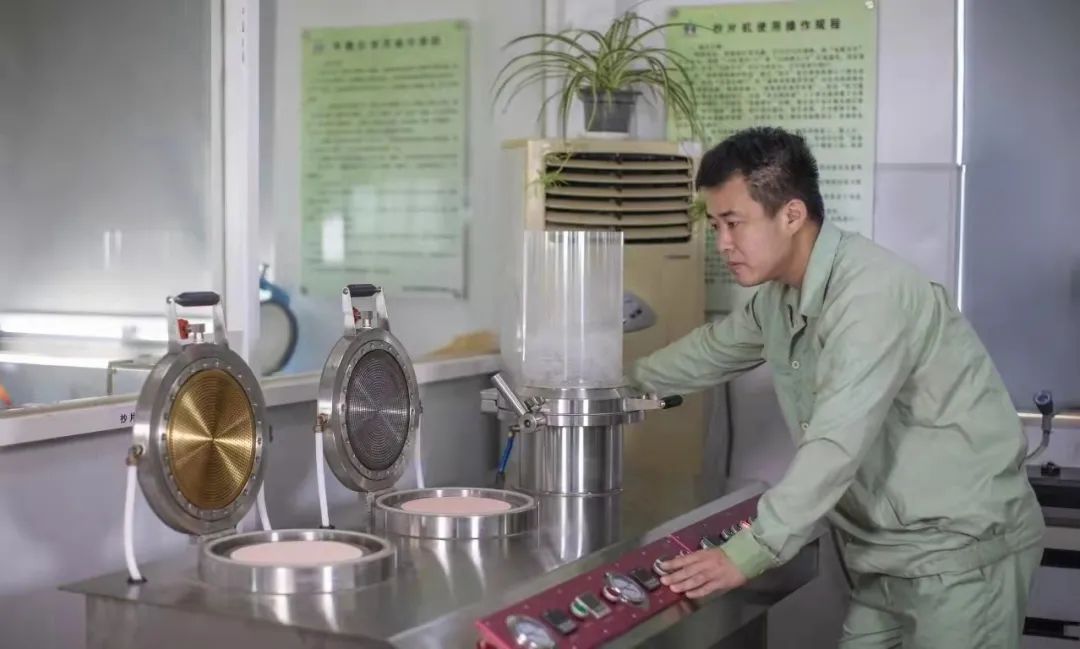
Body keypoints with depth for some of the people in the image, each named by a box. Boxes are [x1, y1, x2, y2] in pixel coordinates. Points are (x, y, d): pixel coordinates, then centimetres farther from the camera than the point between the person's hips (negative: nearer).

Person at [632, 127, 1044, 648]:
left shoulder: (871, 292, -25)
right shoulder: (781, 294, 5)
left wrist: (746, 554, -35)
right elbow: (714, 347, 25)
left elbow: (837, 445, -33)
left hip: (961, 546, -8)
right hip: (888, 549, 8)